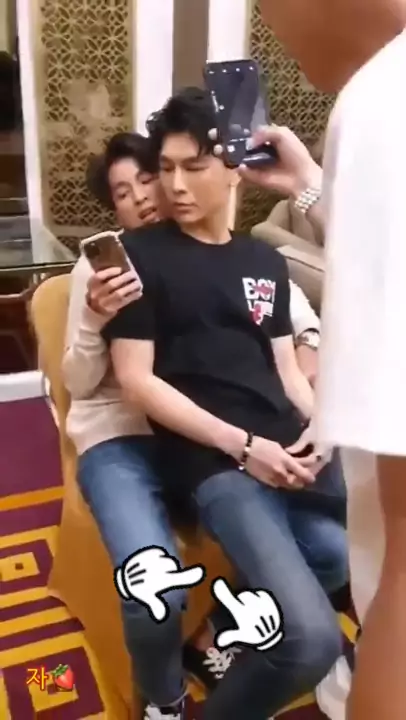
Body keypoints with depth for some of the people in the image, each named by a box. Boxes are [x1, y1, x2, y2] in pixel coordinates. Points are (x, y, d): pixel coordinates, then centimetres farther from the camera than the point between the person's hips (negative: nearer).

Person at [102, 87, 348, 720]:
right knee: (312, 639, -21)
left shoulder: (266, 260, 17)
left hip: (288, 443, 7)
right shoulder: (142, 254, 1)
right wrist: (243, 444, -12)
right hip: (210, 458, -6)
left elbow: (288, 370, 15)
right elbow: (137, 381, -6)